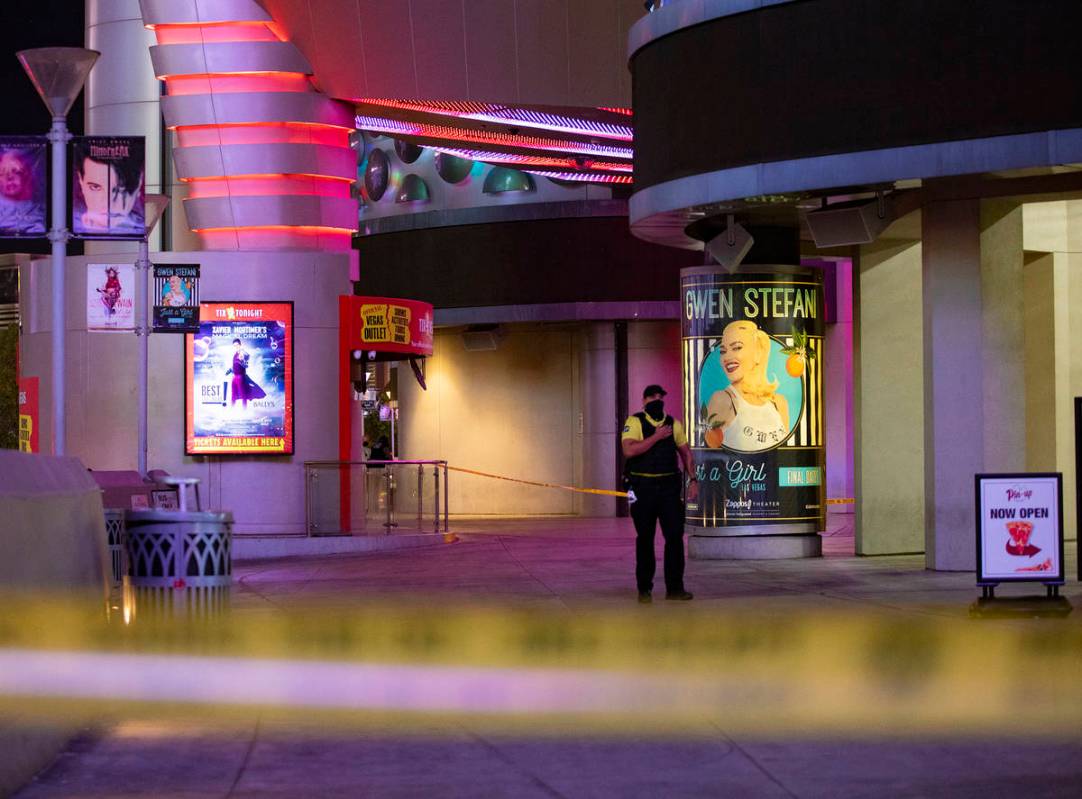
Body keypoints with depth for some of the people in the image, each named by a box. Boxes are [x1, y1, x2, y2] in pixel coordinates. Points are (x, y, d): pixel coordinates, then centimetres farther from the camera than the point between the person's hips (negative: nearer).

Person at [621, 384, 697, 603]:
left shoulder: (673, 425, 10)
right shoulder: (634, 422, -3)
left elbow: (685, 452, 18)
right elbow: (629, 450, -18)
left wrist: (693, 480, 10)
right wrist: (656, 437, -17)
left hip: (669, 487, 3)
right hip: (643, 488, -3)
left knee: (675, 536, -2)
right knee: (645, 539, 4)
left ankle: (675, 587, 4)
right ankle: (644, 589, 13)